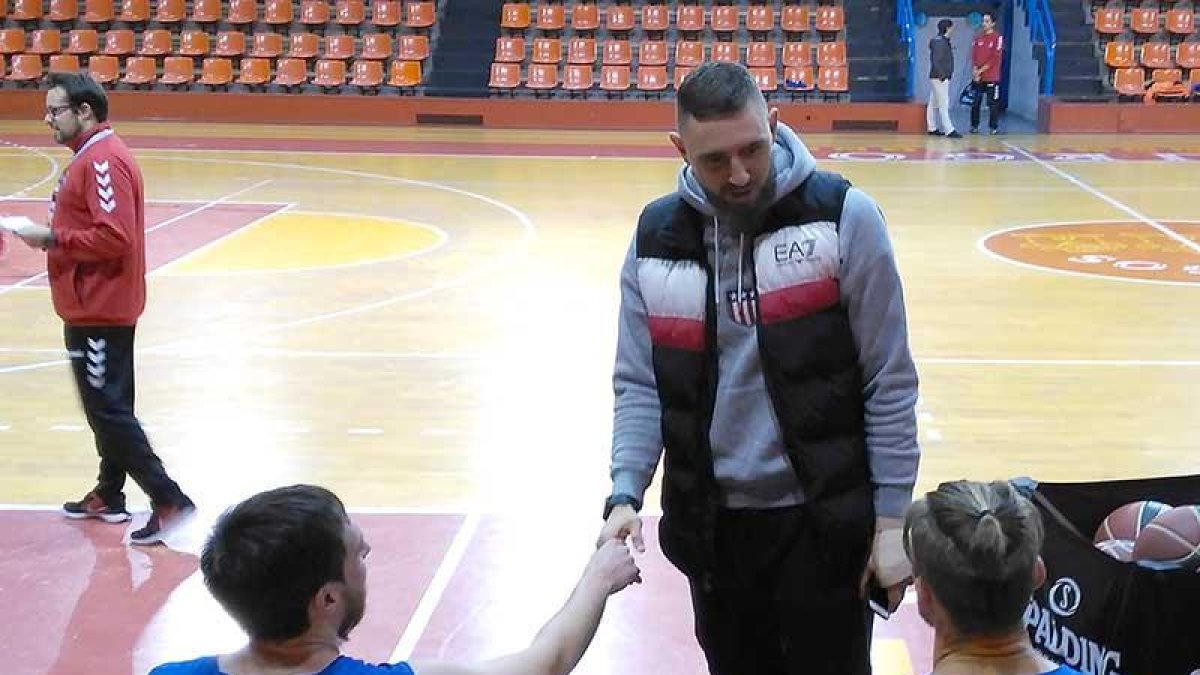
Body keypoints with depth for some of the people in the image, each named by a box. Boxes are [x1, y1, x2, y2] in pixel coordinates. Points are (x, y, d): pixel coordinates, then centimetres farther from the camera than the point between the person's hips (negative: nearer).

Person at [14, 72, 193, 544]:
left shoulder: (103, 161, -19)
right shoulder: (90, 156, 14)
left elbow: (115, 237, -27)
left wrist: (53, 238, -19)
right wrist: (53, 235, 5)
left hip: (99, 311, -10)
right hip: (97, 306, 10)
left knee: (107, 409, -7)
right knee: (106, 406, 17)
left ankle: (168, 501, -5)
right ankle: (108, 496, 28)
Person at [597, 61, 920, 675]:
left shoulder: (842, 216, -11)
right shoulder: (656, 237, 0)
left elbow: (890, 382, -7)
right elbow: (639, 386, 3)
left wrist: (892, 516, -8)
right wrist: (625, 494, -12)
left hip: (822, 520, -3)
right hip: (710, 524, 4)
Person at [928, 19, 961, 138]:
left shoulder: (944, 41, 14)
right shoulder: (939, 42, -17)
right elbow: (936, 61, -22)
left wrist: (946, 75, 13)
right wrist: (942, 75, -19)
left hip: (940, 78, 10)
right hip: (939, 78, -10)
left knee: (933, 104, 12)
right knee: (944, 105, -9)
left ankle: (933, 128, 18)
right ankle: (949, 130, -10)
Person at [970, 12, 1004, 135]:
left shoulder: (998, 38, -5)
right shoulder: (978, 37, 11)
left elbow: (995, 59, -11)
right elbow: (973, 56, 7)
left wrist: (980, 70, -14)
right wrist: (975, 70, -8)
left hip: (991, 78, -4)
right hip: (977, 77, 4)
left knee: (993, 104, -1)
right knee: (975, 103, 6)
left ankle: (994, 127, 5)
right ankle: (974, 126, 14)